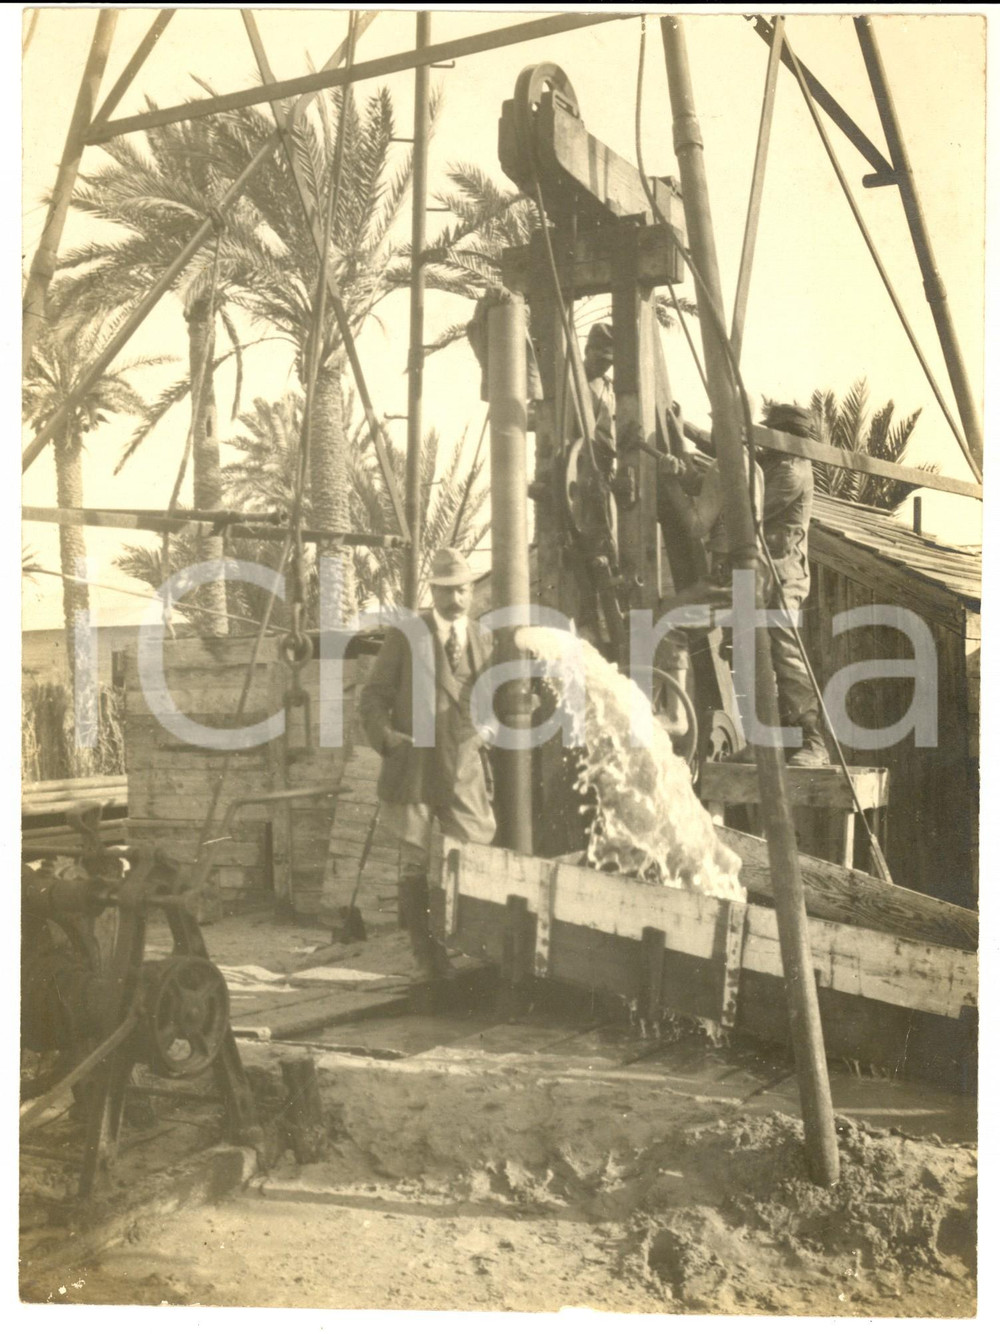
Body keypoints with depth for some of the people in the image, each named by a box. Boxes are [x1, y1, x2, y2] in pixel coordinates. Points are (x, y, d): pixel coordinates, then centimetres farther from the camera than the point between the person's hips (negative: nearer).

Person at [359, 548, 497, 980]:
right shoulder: (405, 635, 2)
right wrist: (385, 736, -14)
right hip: (412, 771, -1)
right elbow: (374, 695, 2)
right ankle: (428, 958, 18)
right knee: (416, 868, 5)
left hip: (466, 775, 2)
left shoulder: (484, 640, 10)